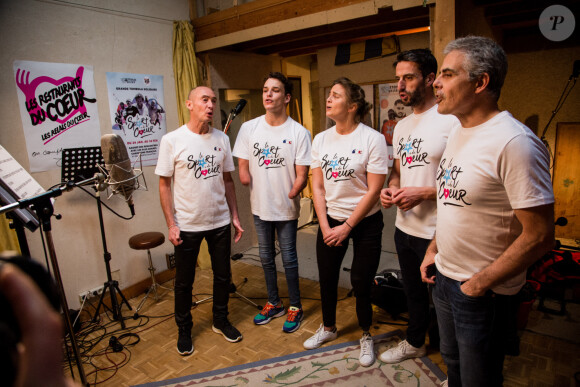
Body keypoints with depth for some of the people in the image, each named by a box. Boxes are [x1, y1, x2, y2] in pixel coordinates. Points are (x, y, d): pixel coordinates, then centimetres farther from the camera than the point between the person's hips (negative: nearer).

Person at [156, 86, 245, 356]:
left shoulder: (222, 139, 3)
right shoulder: (171, 141, -8)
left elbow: (227, 180, 8)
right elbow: (164, 184, -6)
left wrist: (235, 216, 6)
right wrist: (171, 224, -10)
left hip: (220, 222, 4)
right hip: (187, 225, -3)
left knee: (223, 275, 15)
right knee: (184, 282, 12)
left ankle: (220, 321, 38)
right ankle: (184, 330, 34)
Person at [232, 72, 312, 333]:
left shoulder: (299, 132, -11)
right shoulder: (249, 128, -1)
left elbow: (301, 176, -11)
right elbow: (243, 168, 4)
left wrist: (289, 197, -18)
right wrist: (246, 177, -11)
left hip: (286, 209, -3)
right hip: (260, 207, 4)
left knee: (289, 259, 8)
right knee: (266, 258, 17)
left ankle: (295, 307, 30)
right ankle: (274, 303, 38)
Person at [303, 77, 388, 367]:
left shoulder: (372, 139, -12)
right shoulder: (321, 140, 2)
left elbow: (374, 191, -13)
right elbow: (317, 187, 2)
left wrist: (346, 227, -13)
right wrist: (325, 227, -5)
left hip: (365, 222, -4)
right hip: (330, 219, 4)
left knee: (361, 283, 4)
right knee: (327, 279, 13)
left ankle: (366, 336, 32)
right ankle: (328, 328, 40)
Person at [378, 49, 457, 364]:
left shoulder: (451, 120, -15)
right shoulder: (401, 126, 12)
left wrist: (422, 193, -22)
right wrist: (391, 188, -1)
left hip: (437, 233, -7)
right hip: (404, 228, 8)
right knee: (413, 291, 24)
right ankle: (414, 343, 47)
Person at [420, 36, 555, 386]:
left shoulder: (514, 142, -24)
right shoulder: (458, 132, 4)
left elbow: (539, 236, -23)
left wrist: (480, 283, -17)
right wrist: (434, 250, 10)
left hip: (485, 293, -7)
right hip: (444, 278, 7)